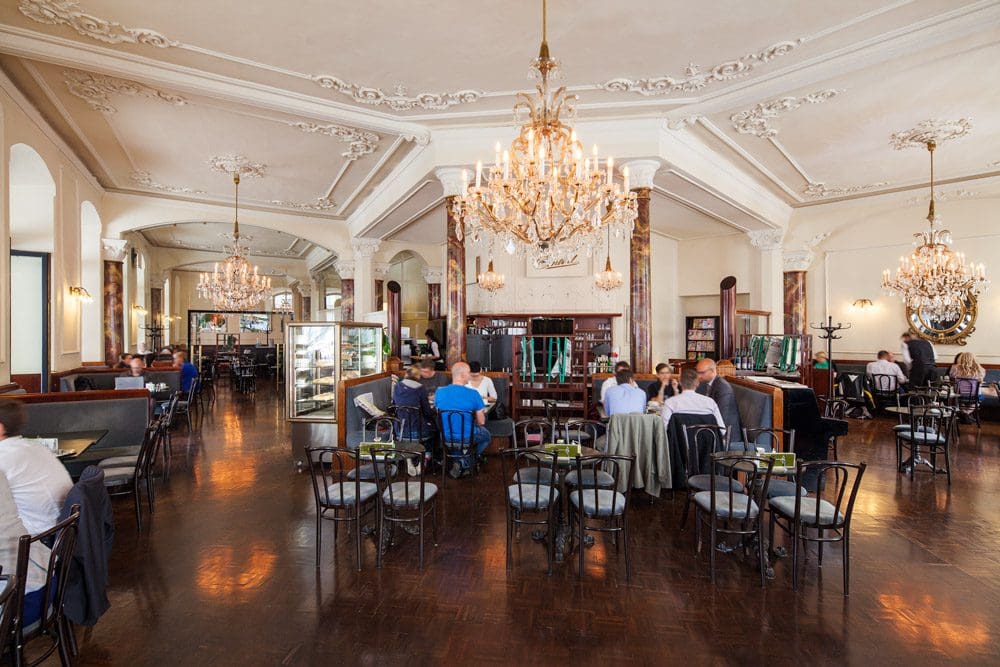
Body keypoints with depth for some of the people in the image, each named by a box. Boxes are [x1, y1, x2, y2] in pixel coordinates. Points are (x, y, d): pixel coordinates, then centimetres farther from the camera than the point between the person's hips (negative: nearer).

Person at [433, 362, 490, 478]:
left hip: (446, 436, 4)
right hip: (467, 437, -4)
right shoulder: (473, 394, -17)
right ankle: (464, 463, 10)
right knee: (486, 435, 28)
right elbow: (481, 422, -9)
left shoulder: (439, 392, -7)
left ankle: (461, 464, 23)